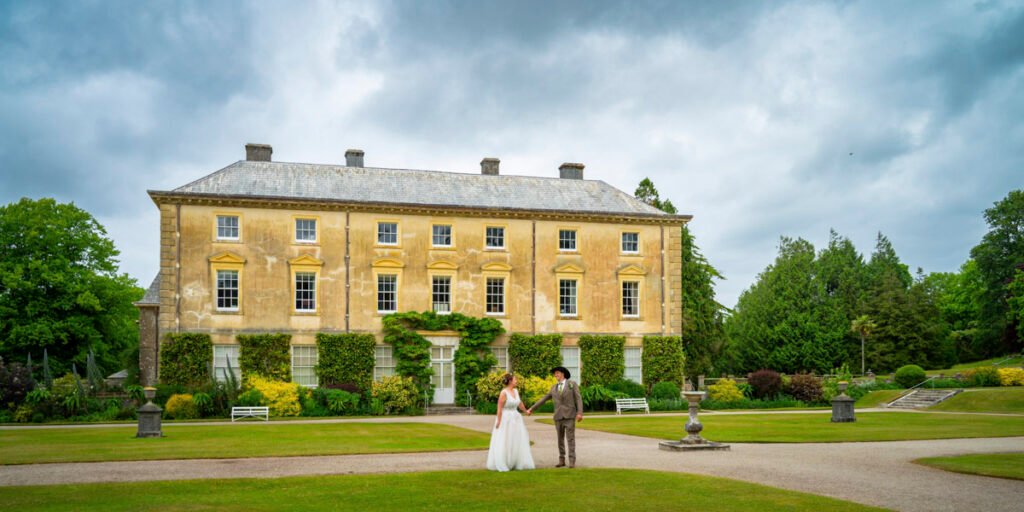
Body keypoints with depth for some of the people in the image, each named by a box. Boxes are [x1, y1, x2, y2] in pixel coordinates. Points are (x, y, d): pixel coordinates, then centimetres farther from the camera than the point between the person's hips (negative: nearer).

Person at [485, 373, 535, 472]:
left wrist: (525, 411, 36)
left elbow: (519, 403, 22)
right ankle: (500, 465, 5)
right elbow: (499, 408, -17)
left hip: (516, 419, 8)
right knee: (504, 443, -3)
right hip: (505, 420, -8)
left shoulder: (516, 391, 5)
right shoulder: (503, 393, -18)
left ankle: (518, 463, 18)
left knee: (517, 441, 9)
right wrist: (499, 421, -19)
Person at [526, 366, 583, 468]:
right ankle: (562, 461, 16)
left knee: (570, 438, -7)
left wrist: (580, 413, -18)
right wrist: (531, 409, 16)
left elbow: (578, 399, -6)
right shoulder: (554, 388, 15)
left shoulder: (572, 384, 1)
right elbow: (543, 400, 18)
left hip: (569, 415, -4)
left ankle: (572, 462, -5)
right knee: (560, 439, 7)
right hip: (558, 416, 4)